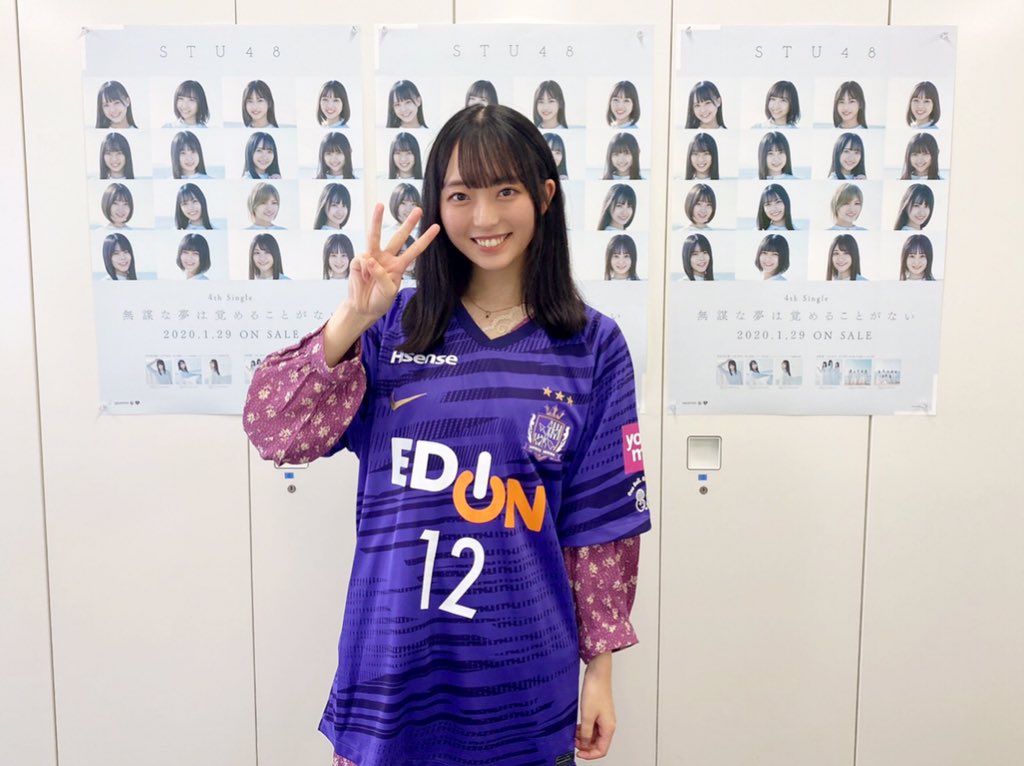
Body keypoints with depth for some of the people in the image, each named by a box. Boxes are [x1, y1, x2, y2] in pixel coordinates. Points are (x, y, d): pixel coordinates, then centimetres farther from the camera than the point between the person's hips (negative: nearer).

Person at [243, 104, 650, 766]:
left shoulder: (593, 346, -3)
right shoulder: (395, 326, -1)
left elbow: (602, 522, 0)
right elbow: (273, 432, -8)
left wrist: (600, 667, 3)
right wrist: (352, 320, -19)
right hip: (393, 661, 1)